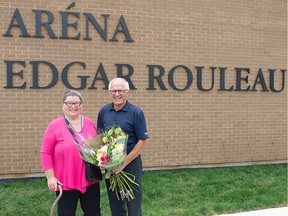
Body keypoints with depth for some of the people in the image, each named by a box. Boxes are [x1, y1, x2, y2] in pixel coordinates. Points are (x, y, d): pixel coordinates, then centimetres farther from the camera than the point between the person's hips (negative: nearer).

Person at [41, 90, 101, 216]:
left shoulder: (90, 123, 5)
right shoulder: (54, 126, -8)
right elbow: (46, 153, -7)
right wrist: (50, 177, -11)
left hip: (90, 179, 4)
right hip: (65, 182, -3)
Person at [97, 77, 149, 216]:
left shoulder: (136, 113, -10)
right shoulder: (103, 112, 2)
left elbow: (143, 142, -11)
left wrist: (124, 162, -17)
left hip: (131, 162, -4)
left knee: (133, 204, 5)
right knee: (115, 204, 16)